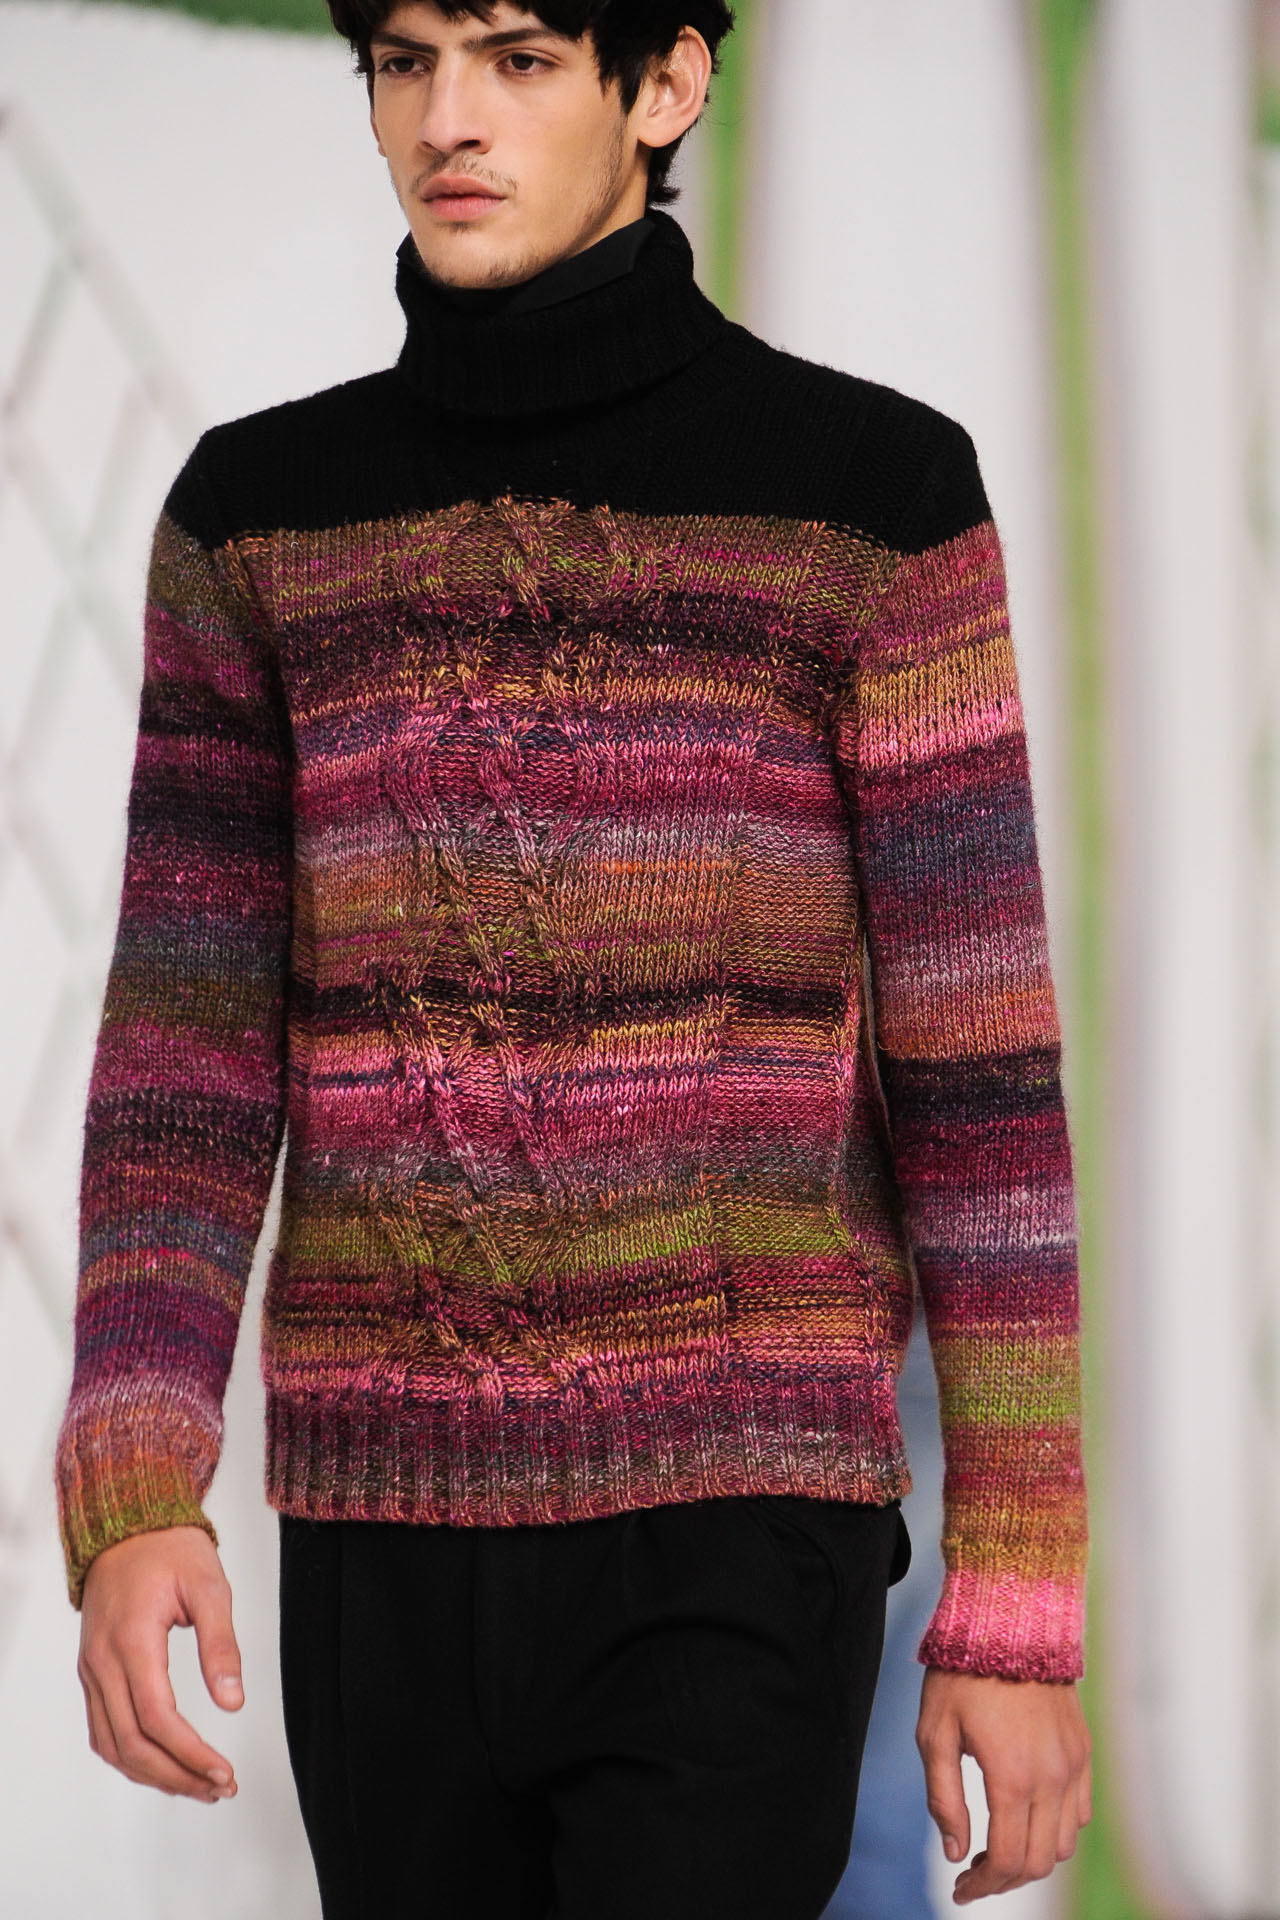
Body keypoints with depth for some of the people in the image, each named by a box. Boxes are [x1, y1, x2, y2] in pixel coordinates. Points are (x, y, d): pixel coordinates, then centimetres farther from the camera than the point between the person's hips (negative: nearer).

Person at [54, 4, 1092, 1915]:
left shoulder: (873, 496, -3)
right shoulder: (258, 518, 7)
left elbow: (979, 1063, -4)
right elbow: (189, 1060, 4)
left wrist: (1023, 1610, -7)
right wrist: (128, 1509, -11)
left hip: (730, 1540, -4)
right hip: (392, 1548, 4)